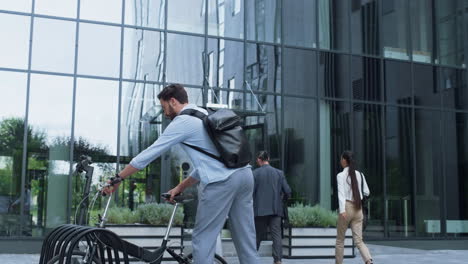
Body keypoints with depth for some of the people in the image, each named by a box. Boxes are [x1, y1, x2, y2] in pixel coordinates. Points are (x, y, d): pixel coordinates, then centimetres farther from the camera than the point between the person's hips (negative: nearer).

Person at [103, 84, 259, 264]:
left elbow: (149, 153, 0)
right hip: (245, 174, 9)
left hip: (222, 181, -9)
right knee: (246, 240, 9)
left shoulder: (182, 122, -1)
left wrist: (117, 179, 8)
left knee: (203, 239, 2)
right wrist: (181, 187, 27)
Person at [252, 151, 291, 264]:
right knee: (276, 234, 0)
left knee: (258, 235, 12)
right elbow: (287, 192, 1)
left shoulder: (255, 173, -3)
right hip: (276, 209, 1)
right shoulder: (279, 173, 4)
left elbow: (250, 191, -7)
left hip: (260, 210, 0)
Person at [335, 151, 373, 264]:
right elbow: (367, 193, 17)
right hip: (358, 209, 4)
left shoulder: (341, 175, -6)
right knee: (358, 241, -1)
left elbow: (341, 193, -20)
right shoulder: (360, 174, 9)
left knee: (340, 239, 14)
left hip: (347, 208, -4)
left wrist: (342, 211, -30)